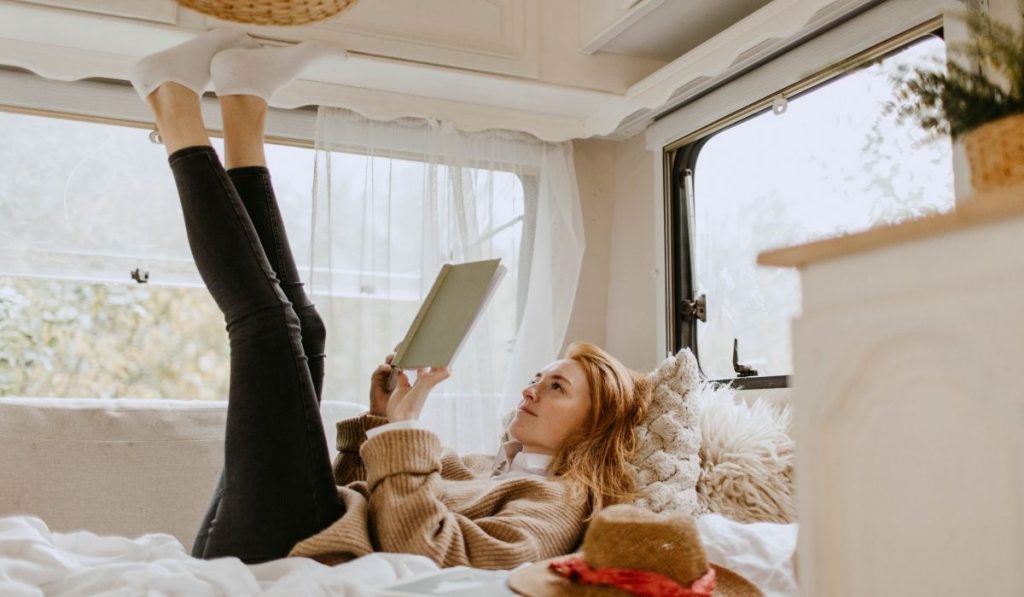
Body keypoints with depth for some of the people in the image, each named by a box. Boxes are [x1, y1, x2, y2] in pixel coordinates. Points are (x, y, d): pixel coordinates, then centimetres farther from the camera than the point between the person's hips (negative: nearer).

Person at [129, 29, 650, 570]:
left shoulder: (558, 500, -2)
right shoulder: (488, 467, 25)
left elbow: (427, 550, -20)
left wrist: (405, 426, -16)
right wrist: (380, 419, 11)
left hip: (288, 554, -8)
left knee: (270, 319, -13)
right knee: (300, 328, 16)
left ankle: (179, 120, 6)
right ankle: (242, 106, 7)